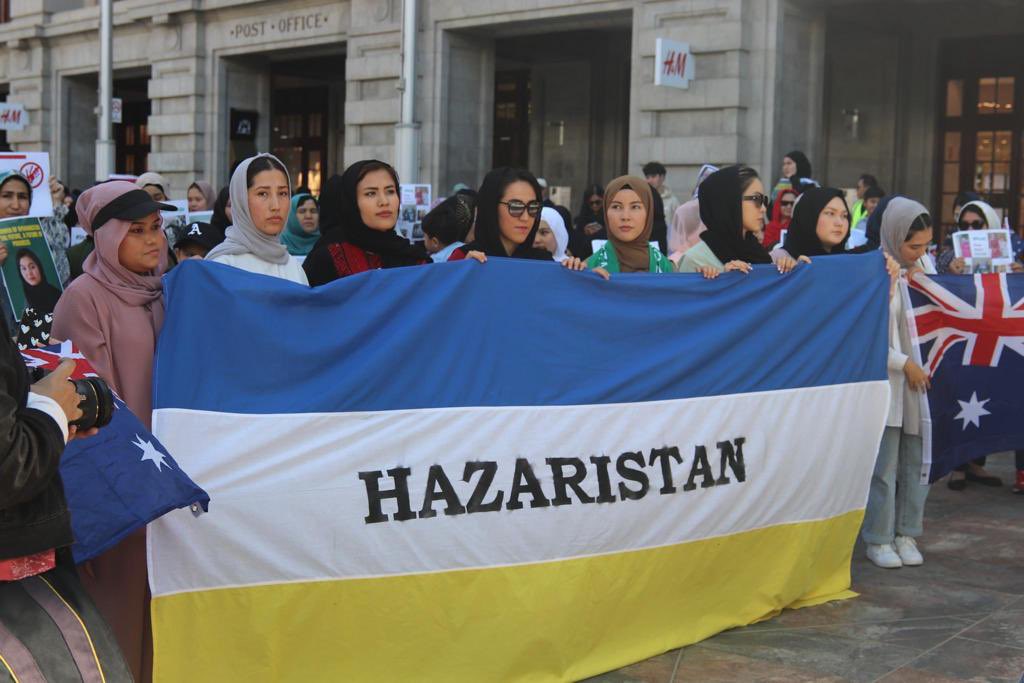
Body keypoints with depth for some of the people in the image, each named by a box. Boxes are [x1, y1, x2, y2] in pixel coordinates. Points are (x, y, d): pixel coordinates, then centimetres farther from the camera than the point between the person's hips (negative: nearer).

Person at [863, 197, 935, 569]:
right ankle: (878, 539, 11)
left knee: (916, 460, 8)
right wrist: (905, 364, -10)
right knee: (884, 464, -1)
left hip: (921, 377, 5)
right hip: (885, 379, -5)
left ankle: (906, 533, 20)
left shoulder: (924, 265, 7)